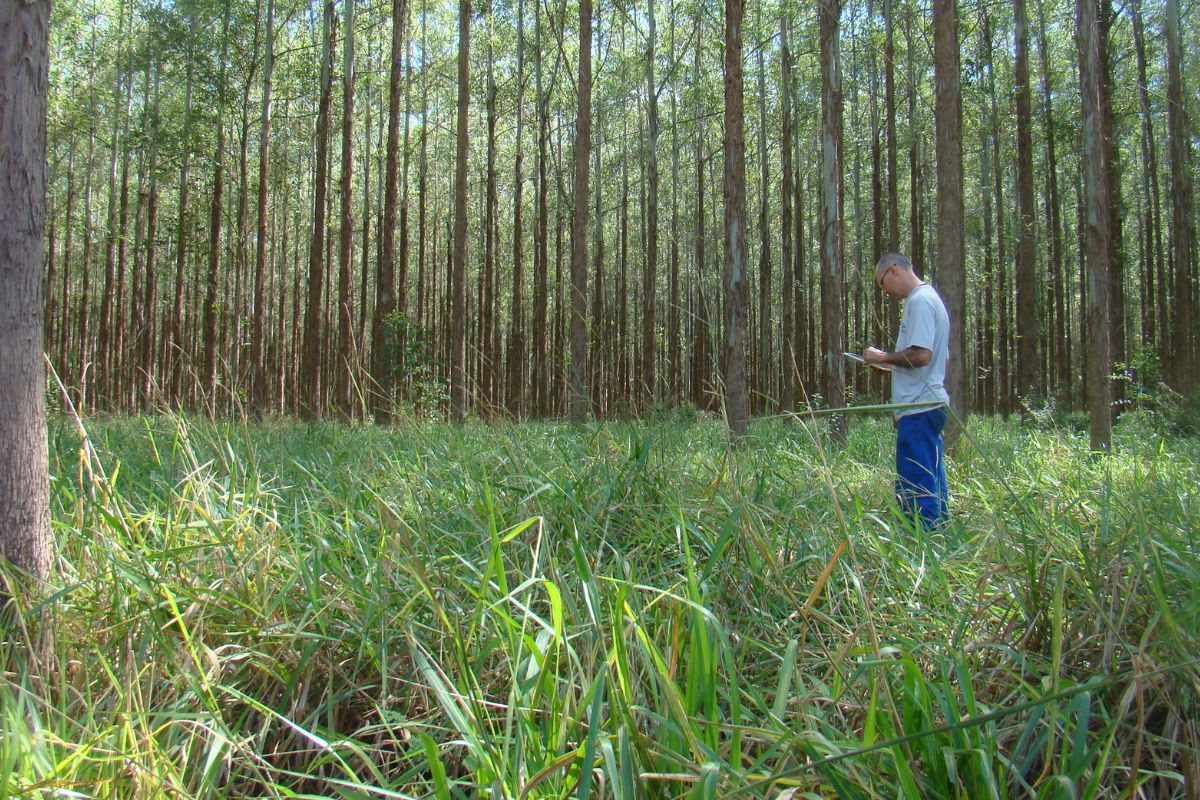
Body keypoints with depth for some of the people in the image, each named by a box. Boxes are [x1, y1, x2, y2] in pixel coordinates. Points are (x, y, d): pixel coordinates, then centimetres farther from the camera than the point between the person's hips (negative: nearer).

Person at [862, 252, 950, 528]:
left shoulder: (919, 301, -12)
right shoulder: (931, 298, 21)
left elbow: (921, 355, -23)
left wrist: (883, 357, -9)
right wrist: (892, 364, 17)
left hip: (918, 407, -11)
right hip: (930, 403, 11)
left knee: (915, 488, -8)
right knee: (933, 484, 14)